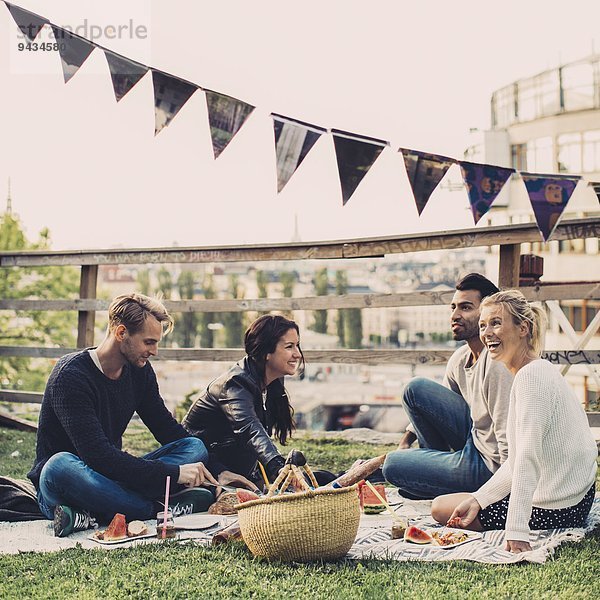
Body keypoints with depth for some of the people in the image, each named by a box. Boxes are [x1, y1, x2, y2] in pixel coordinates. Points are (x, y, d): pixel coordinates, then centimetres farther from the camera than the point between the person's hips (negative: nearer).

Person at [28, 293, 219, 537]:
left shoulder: (139, 370, 3)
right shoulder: (70, 375, -20)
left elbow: (166, 428, 12)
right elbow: (98, 455, -29)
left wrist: (212, 471, -2)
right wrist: (174, 473, -29)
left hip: (112, 478, 7)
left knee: (195, 446, -10)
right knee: (61, 465, -41)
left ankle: (90, 514, -25)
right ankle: (160, 509, -26)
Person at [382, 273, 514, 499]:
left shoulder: (498, 363, -26)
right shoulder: (459, 358, 3)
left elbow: (510, 442, -28)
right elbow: (435, 407, 21)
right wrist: (405, 441, 12)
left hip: (489, 466, -9)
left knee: (393, 466, -8)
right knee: (416, 388, 5)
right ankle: (438, 462, 13)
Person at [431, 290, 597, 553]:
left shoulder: (532, 376, -21)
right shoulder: (539, 371, 10)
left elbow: (527, 458, -28)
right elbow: (516, 462, 9)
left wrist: (516, 531, -30)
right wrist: (477, 499, 2)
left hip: (556, 509, -10)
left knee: (441, 508, 2)